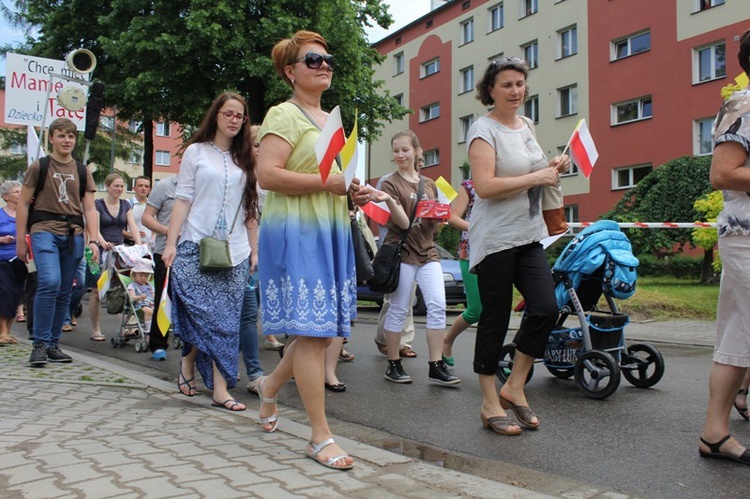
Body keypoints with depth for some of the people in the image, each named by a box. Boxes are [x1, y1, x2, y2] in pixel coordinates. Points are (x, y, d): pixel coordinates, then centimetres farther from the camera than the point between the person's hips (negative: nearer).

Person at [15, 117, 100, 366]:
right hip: (45, 231, -3)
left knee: (64, 292, 5)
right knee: (49, 283, -21)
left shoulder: (82, 172, 14)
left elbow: (89, 209, 10)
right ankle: (40, 344, -11)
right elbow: (23, 204, 5)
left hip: (73, 235, 4)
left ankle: (53, 345, 15)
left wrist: (93, 240, -2)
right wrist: (20, 240, 0)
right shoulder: (39, 167, 6)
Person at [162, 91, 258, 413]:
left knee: (227, 317, 0)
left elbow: (250, 210, 15)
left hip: (235, 251, 4)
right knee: (209, 314, -11)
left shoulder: (245, 160, 16)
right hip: (196, 248, -3)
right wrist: (171, 243, -6)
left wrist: (255, 250, 10)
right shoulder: (196, 152, 7)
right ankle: (219, 388, -6)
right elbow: (182, 200, 2)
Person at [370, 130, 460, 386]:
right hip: (402, 251, -4)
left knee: (437, 305, -6)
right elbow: (403, 222, -13)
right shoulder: (391, 184, -1)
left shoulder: (429, 184, 15)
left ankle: (436, 366, 0)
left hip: (427, 250, 4)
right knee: (399, 309, 0)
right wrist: (388, 200, -29)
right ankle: (393, 365, 13)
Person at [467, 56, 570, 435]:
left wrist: (552, 168, 10)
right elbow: (485, 187, -20)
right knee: (495, 319, 0)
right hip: (495, 239, -7)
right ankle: (490, 403, 14)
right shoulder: (484, 129, -7)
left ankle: (514, 387, 15)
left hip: (529, 236, 7)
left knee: (545, 308, -4)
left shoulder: (526, 127, 17)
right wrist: (537, 178, -15)